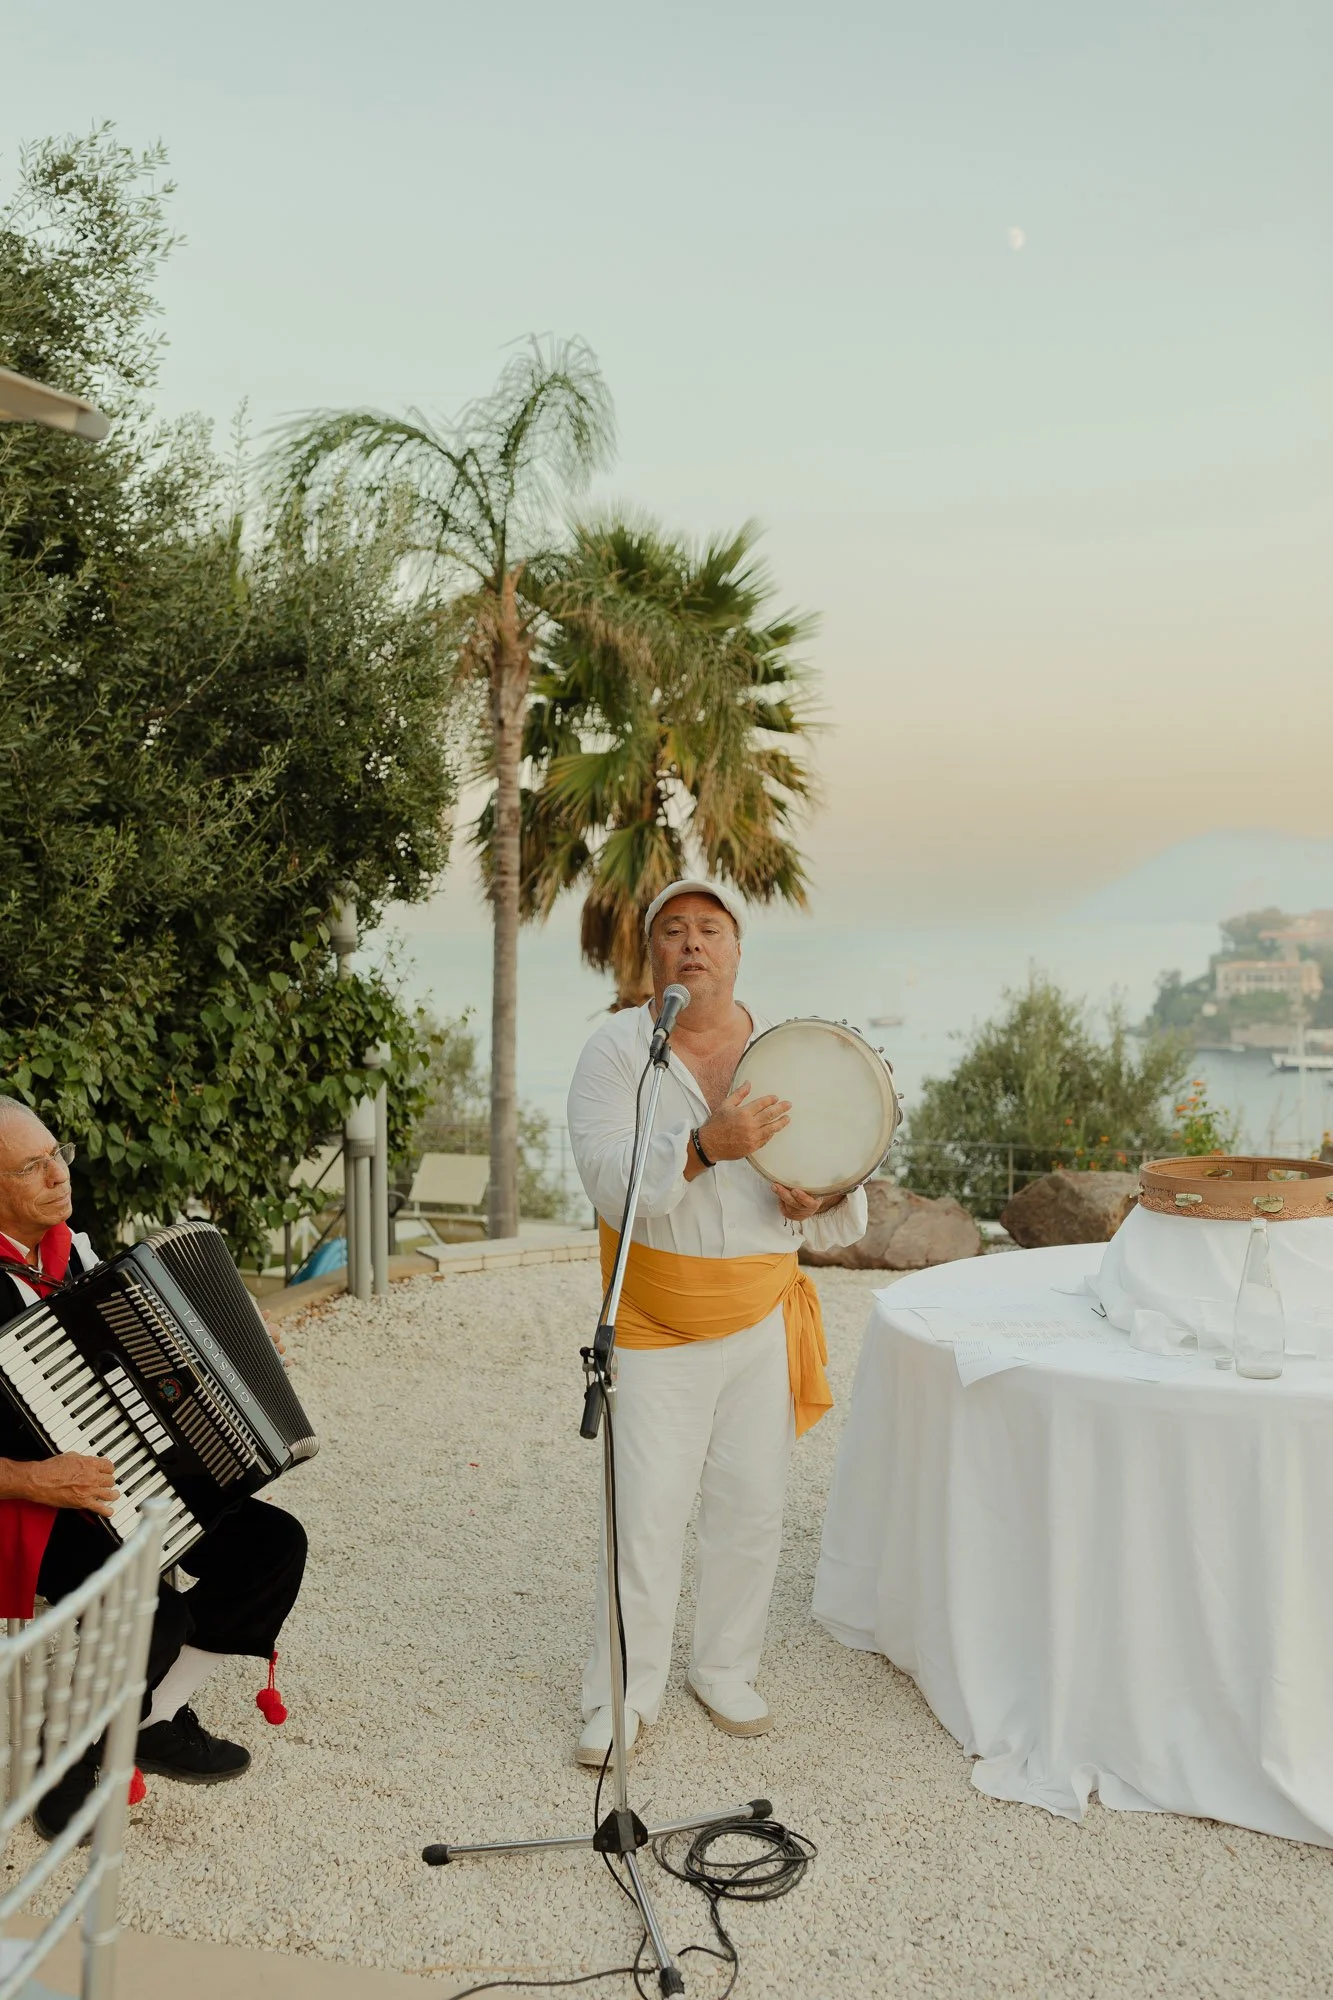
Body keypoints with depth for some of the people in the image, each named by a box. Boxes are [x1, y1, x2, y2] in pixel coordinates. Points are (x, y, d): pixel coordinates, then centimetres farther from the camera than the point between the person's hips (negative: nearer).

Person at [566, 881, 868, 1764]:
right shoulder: (616, 1048, -8)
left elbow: (848, 1199, 7)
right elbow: (610, 1182, -21)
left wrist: (821, 1199, -17)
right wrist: (705, 1147, -37)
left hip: (763, 1319, 3)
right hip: (655, 1328, -3)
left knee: (753, 1508, 11)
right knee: (646, 1516, -1)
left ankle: (726, 1671, 33)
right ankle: (623, 1697, 19)